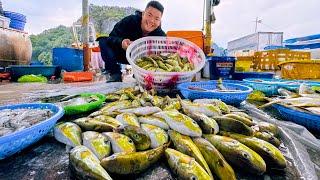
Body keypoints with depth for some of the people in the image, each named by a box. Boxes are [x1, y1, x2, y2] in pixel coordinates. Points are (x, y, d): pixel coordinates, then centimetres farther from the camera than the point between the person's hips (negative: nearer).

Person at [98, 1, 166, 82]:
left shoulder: (160, 35, -20)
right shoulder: (129, 21, -23)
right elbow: (112, 37, -24)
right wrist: (120, 42, -47)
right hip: (122, 54, 0)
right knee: (103, 41, -20)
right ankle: (115, 74, -14)